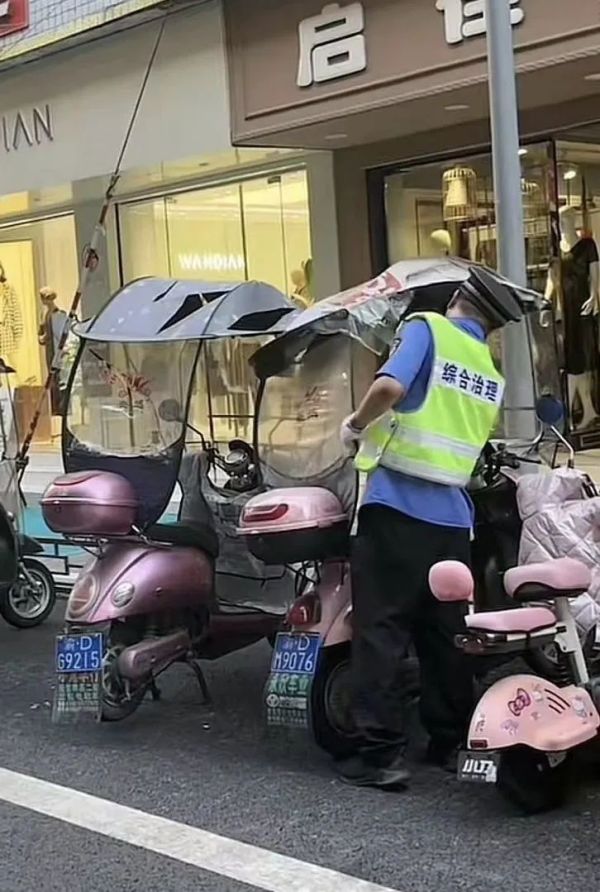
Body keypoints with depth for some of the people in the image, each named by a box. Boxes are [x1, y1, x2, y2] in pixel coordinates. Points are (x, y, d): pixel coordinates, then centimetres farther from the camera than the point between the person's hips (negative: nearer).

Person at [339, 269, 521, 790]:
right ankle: (452, 742, 20)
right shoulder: (493, 375, 16)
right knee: (445, 633, 14)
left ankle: (381, 753, -4)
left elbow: (390, 386, -21)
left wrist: (356, 425, -4)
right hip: (452, 515, 6)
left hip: (397, 505, -6)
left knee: (381, 631, -3)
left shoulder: (428, 328, -3)